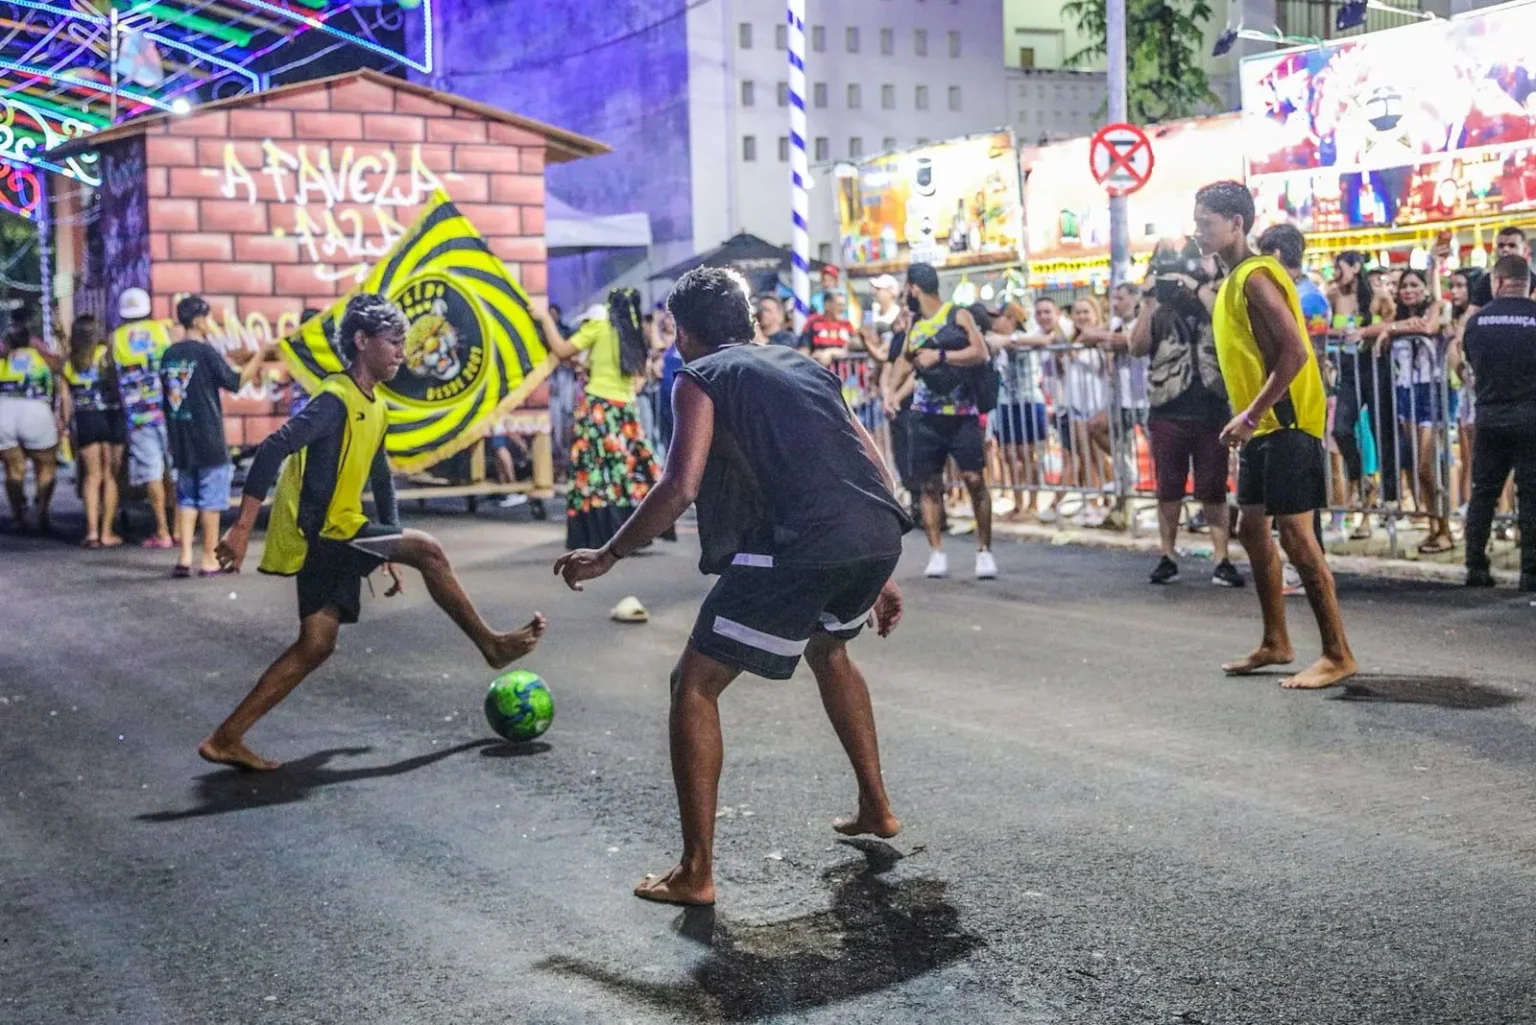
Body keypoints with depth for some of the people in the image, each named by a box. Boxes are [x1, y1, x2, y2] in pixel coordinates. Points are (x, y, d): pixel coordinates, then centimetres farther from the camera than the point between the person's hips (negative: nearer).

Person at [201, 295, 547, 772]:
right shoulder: (334, 400, -16)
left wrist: (392, 548, 23)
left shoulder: (376, 408, 13)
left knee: (315, 647, 8)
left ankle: (226, 740, 12)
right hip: (322, 535, -10)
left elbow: (380, 478, 24)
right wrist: (242, 529, -27)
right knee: (426, 549, -7)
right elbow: (272, 451, -24)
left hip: (331, 538, 10)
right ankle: (492, 645, 8)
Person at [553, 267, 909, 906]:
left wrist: (608, 557, 6)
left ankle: (695, 872, 4)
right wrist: (880, 577, 32)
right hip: (879, 538, 7)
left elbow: (681, 486, -6)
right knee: (827, 648, 36)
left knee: (695, 685, 6)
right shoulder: (802, 366, 28)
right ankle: (876, 808, 41)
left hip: (801, 546, -7)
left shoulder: (700, 378, 9)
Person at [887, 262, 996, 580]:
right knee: (929, 483, 1)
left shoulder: (958, 315, -1)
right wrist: (891, 390, 14)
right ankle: (936, 554, 6)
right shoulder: (914, 324, 14)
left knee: (975, 479, -9)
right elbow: (906, 358, 28)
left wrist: (941, 356, -15)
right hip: (926, 414, 4)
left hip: (962, 413, -4)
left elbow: (981, 353, -10)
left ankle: (984, 550, 1)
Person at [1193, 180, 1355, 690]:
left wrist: (1250, 415, -24)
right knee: (1251, 529, 13)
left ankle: (1338, 654, -3)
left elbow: (1295, 351, -23)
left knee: (1295, 536, -9)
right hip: (1260, 425, 11)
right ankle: (1275, 642, 23)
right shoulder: (1233, 280, 15)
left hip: (1287, 422, -11)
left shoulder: (1256, 276, -15)